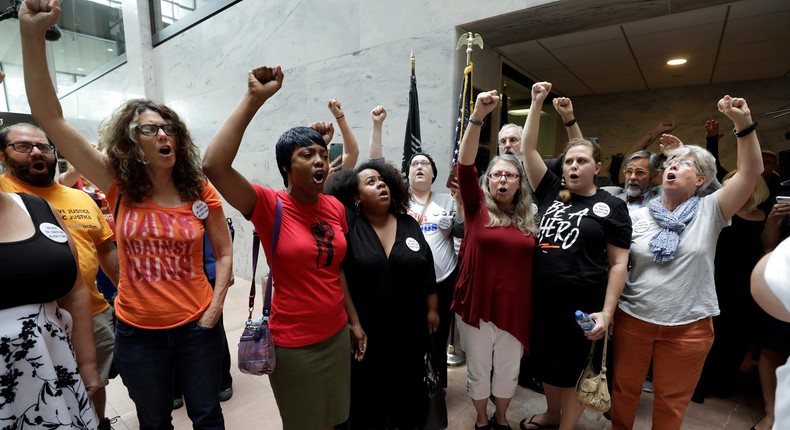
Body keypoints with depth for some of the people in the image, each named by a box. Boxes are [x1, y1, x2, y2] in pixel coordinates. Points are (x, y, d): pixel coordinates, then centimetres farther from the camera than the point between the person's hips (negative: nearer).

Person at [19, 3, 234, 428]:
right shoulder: (119, 186, -7)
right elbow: (50, 117, -11)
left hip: (196, 326, 0)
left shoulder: (200, 191, -7)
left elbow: (224, 253, -1)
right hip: (137, 330, 1)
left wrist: (215, 307, -9)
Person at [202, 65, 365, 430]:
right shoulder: (269, 206, -16)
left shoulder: (336, 208, -1)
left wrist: (354, 321, 10)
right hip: (294, 344, -4)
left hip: (337, 334, 5)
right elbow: (213, 166, -32)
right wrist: (254, 99, -29)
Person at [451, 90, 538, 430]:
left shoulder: (528, 217, 2)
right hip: (476, 305, -2)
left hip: (514, 308, 3)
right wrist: (477, 117, -30)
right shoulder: (477, 207, -6)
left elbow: (532, 261, 10)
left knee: (508, 371, 20)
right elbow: (465, 164, -20)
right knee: (478, 370, 17)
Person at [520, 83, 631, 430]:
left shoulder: (612, 206, -3)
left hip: (583, 307, -4)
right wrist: (537, 103, 0)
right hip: (543, 302, 4)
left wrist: (606, 312, -11)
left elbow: (618, 263, -4)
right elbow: (527, 149, 3)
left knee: (573, 371, 13)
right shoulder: (551, 192, 4)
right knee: (546, 365, 21)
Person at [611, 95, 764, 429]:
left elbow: (751, 172, -14)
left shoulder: (709, 212, -2)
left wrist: (744, 123, -22)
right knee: (624, 391, 16)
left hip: (688, 326, -1)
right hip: (632, 319, 1)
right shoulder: (637, 216, -1)